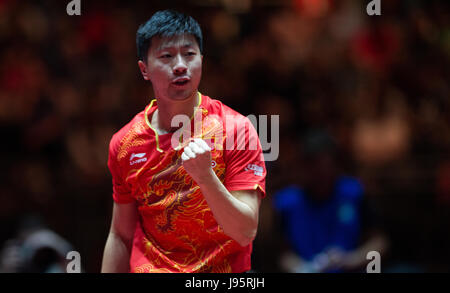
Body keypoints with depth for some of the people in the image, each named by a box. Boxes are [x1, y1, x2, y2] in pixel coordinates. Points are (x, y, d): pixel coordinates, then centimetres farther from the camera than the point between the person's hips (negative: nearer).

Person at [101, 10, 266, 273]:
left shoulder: (236, 129, -7)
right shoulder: (125, 144, 3)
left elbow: (245, 232, -12)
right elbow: (121, 237, 11)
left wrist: (205, 177, -24)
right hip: (146, 268, 1)